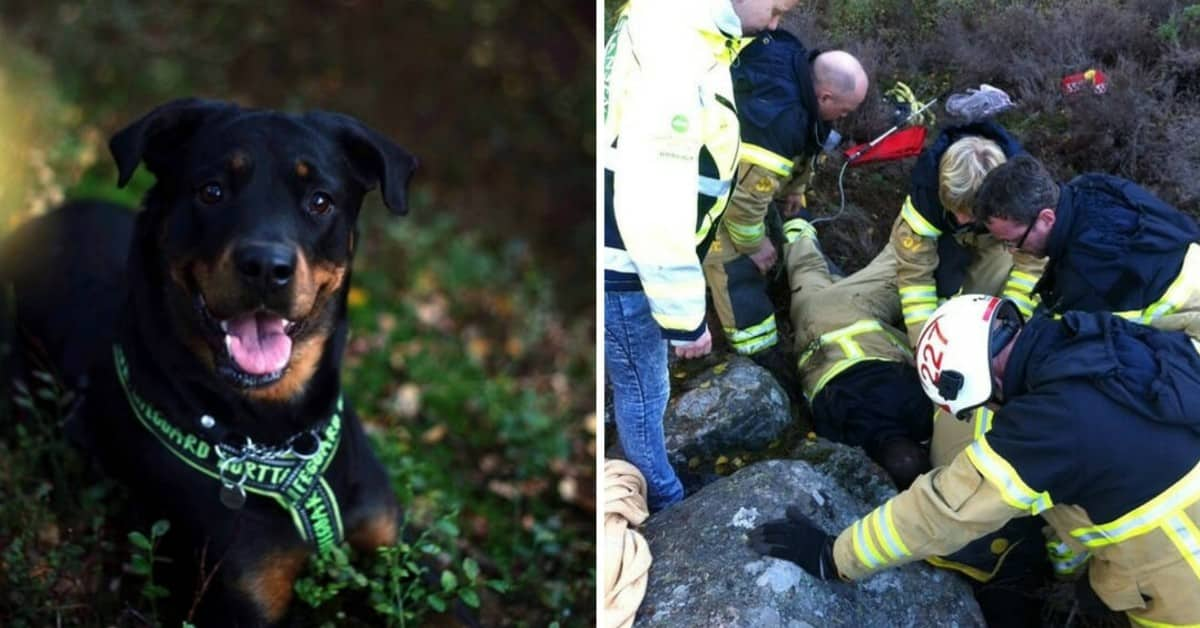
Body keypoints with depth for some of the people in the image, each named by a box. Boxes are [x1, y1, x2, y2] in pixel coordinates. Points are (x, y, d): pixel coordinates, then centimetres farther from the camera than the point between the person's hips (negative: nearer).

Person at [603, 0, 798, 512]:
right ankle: (663, 501, 30)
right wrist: (684, 316, -22)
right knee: (642, 390, 11)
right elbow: (653, 206, -31)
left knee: (634, 382, 25)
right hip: (620, 263, -10)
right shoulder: (681, 56, -30)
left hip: (618, 248, 10)